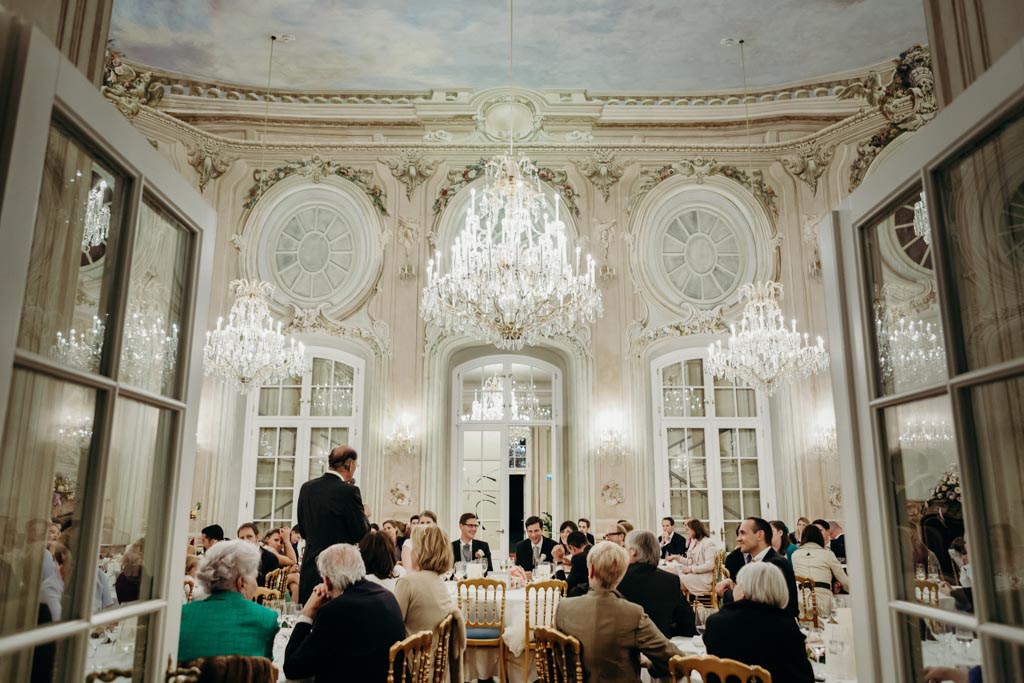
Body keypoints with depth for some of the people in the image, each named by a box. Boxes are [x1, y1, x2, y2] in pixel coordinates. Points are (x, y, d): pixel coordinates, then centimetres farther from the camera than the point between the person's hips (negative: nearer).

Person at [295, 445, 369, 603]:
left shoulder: (307, 488, 4)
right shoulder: (348, 491, -15)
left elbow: (303, 531, 11)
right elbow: (360, 534, -11)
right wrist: (364, 515, 5)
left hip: (311, 565, 6)